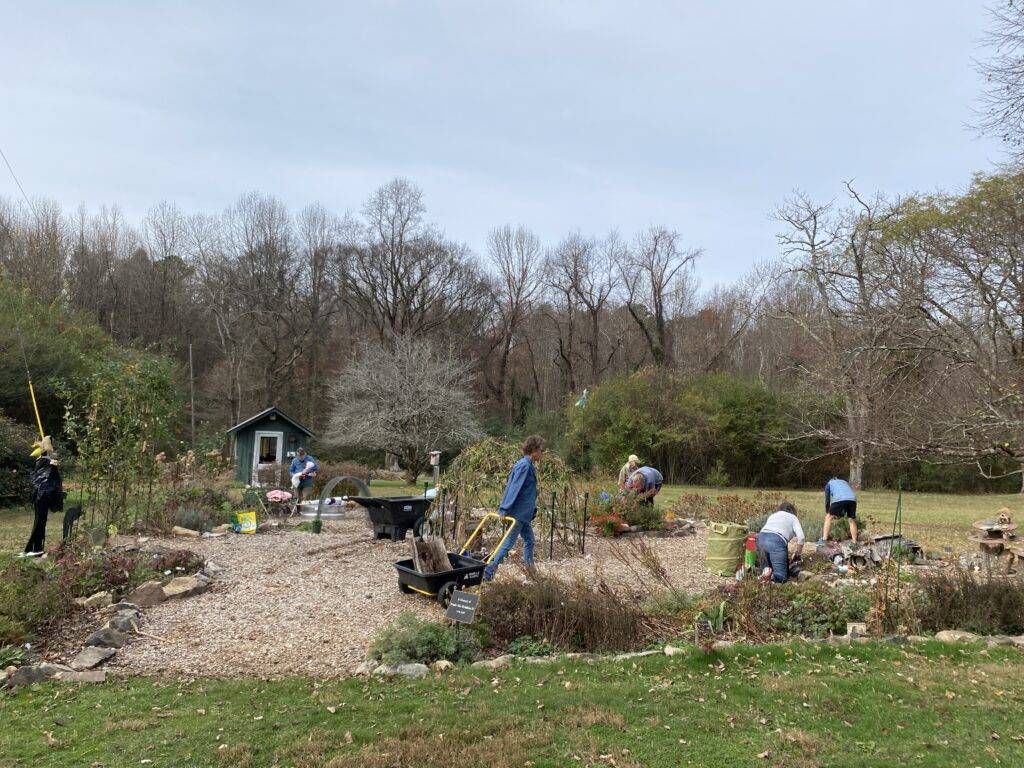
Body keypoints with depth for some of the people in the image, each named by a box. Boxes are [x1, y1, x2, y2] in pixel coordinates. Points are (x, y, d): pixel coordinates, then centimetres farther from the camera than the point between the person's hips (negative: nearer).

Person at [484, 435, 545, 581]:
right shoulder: (524, 465, -19)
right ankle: (488, 573, -1)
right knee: (508, 543, -5)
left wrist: (533, 509, 20)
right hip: (518, 513, -10)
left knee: (529, 540, 17)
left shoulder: (529, 466, 12)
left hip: (524, 514, 10)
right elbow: (514, 488, -23)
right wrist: (505, 510, -25)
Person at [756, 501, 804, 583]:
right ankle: (772, 576, -29)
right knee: (781, 577, 0)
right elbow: (801, 537, 8)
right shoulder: (793, 517, 23)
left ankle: (766, 570, -9)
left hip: (761, 538, 5)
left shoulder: (772, 515, 35)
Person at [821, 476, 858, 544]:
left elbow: (827, 499, 23)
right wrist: (844, 512, 45)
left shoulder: (829, 484, 30)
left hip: (839, 499, -3)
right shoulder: (845, 482, 42)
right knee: (852, 520, 19)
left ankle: (824, 540, 4)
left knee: (829, 517, 11)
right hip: (852, 499, 4)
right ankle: (855, 543, 22)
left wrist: (827, 513, 32)